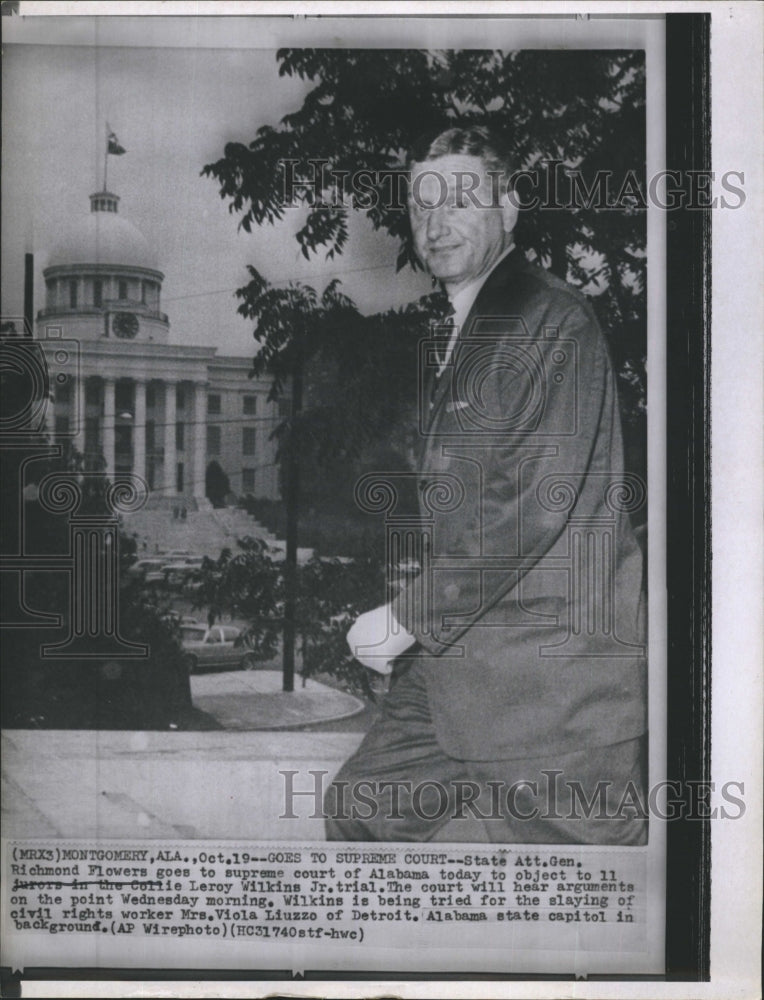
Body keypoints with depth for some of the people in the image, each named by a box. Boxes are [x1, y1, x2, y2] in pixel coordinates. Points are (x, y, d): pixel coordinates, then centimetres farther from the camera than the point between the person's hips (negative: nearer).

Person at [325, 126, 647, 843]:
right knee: (362, 807, 12)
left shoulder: (554, 321, -11)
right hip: (454, 647, 9)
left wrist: (409, 617, -16)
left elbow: (536, 503, -20)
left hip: (552, 657, -9)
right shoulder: (449, 335, 18)